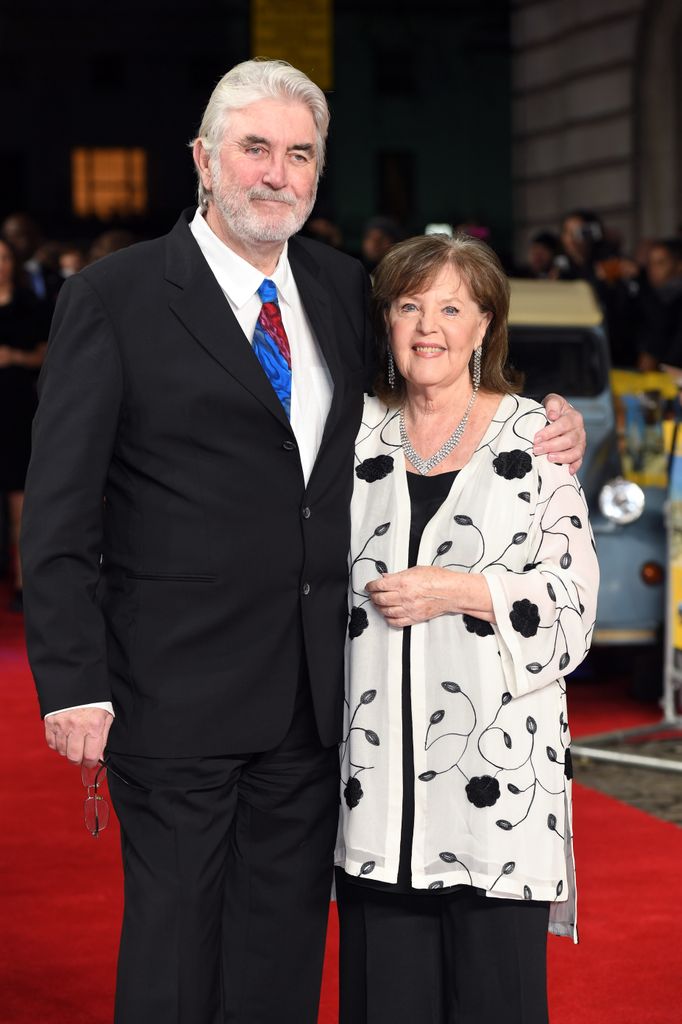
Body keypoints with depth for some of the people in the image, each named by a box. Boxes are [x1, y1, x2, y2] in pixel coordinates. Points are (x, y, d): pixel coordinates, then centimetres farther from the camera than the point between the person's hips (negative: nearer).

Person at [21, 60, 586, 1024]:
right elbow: (61, 510, -8)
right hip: (179, 693, -5)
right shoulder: (114, 297, -6)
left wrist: (544, 430, 2)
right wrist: (73, 684, -14)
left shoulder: (344, 288, 9)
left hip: (316, 692, 5)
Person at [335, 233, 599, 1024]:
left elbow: (573, 598, -4)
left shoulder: (535, 438, 2)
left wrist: (458, 590, -13)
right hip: (379, 765, 3)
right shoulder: (358, 435, 11)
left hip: (498, 760, -3)